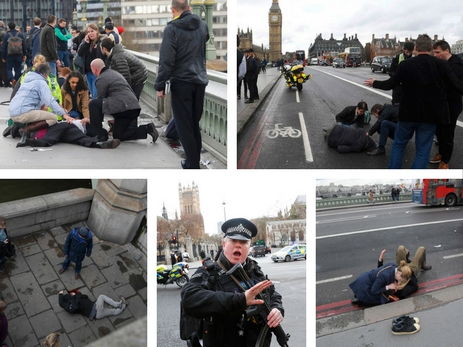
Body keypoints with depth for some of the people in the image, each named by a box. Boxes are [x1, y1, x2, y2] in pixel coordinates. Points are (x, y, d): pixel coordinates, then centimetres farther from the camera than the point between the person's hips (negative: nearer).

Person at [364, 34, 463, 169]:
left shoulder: (405, 64, -9)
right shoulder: (441, 64, -8)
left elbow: (389, 84, -3)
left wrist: (374, 83, 16)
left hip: (408, 112, 1)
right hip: (430, 114, 0)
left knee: (398, 145, 18)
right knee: (423, 151, 8)